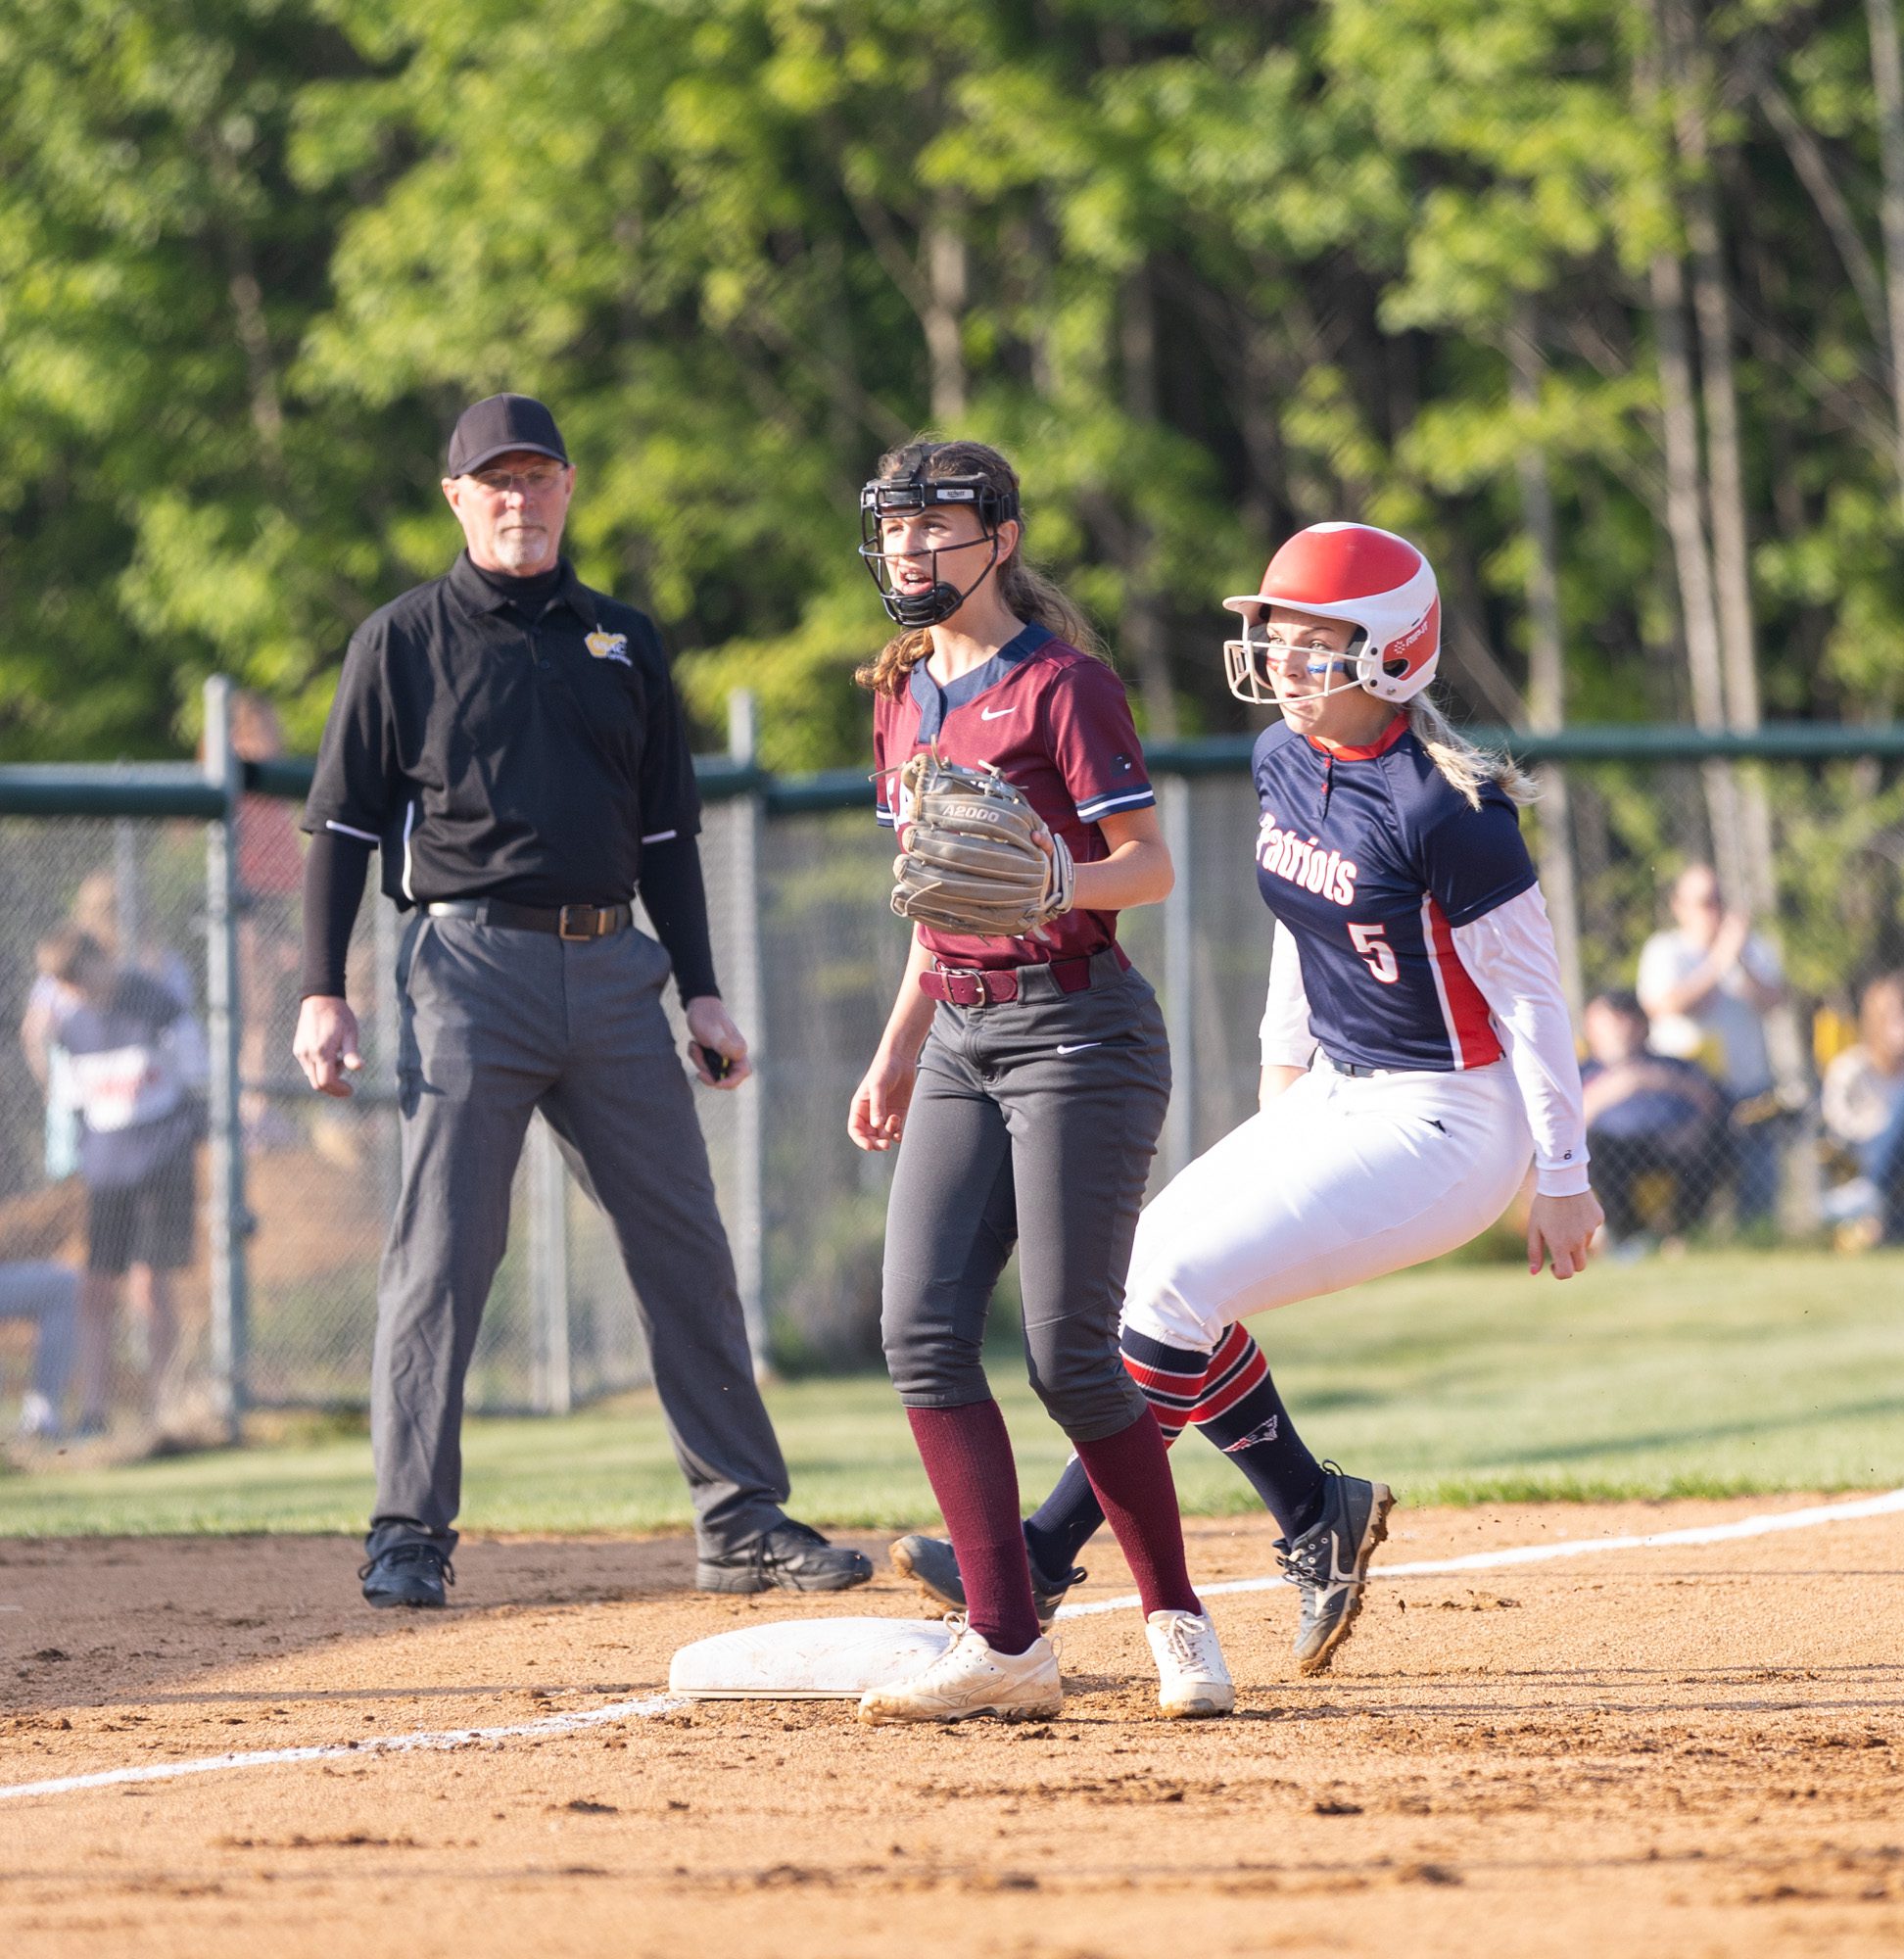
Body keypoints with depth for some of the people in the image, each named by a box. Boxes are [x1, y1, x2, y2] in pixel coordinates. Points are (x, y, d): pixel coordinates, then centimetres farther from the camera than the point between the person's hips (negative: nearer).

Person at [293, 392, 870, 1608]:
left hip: (612, 971, 4)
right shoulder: (404, 641, 5)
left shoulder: (625, 643, 17)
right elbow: (343, 825, 3)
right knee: (441, 1255, -7)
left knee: (688, 1251, 2)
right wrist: (324, 993, -6)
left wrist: (703, 996, 11)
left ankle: (744, 1520, 6)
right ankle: (410, 1533, -3)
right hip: (471, 968, -4)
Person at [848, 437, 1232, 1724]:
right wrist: (899, 1050, 17)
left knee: (1071, 1354, -9)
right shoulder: (906, 695, 15)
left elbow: (1151, 868, -12)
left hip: (1076, 1026, -7)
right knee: (923, 1330, -6)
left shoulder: (1062, 683, -8)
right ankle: (1008, 1648, -5)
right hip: (961, 1037, 8)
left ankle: (1179, 1622, 7)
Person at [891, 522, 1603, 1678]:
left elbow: (1531, 996, -17)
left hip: (1446, 1123, -9)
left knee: (1183, 1280, -17)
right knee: (1137, 1264, 6)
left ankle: (1046, 1556, -9)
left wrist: (1564, 1179, -14)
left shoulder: (1441, 809, -22)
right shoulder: (1287, 761, 2)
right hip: (1336, 1099, 9)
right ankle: (1319, 1518, 13)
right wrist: (1285, 1057, 25)